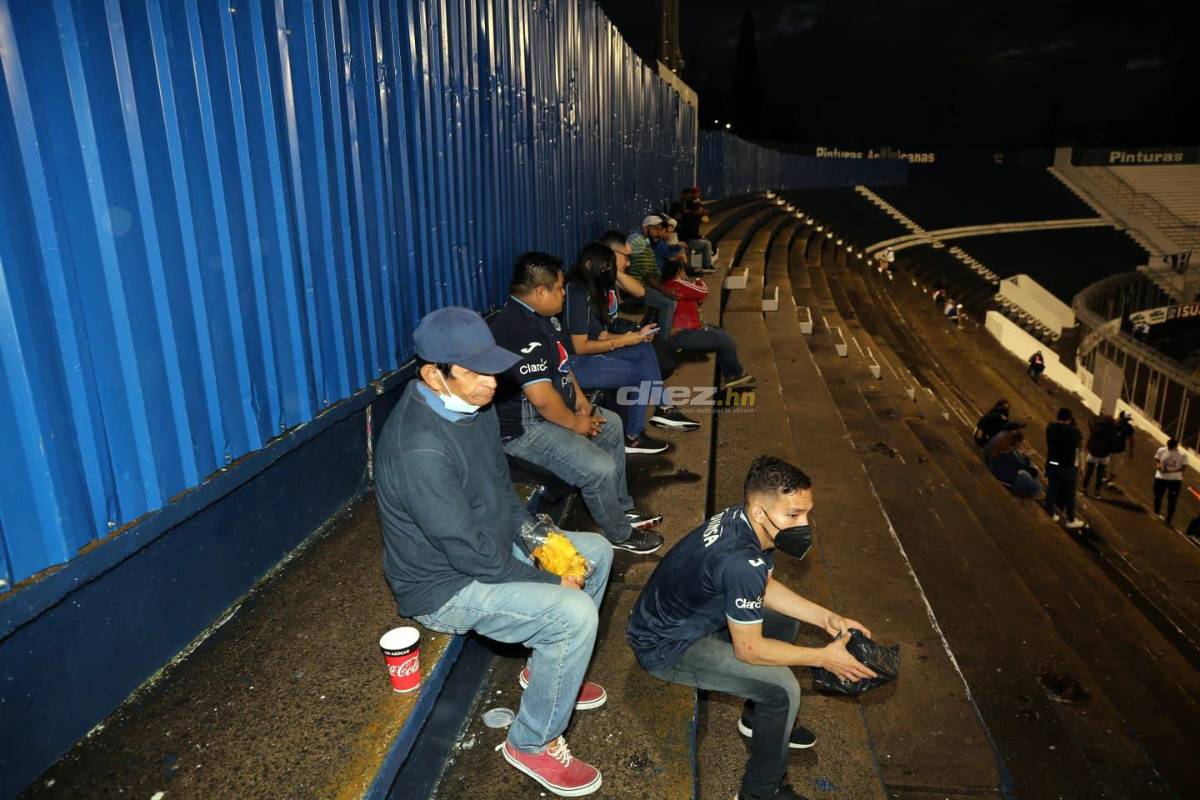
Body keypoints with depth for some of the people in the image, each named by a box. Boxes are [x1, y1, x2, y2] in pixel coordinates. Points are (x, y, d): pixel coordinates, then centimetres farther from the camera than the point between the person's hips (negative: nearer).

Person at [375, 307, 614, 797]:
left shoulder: (471, 404, -5)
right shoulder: (419, 448, -33)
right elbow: (470, 552, -29)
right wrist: (550, 582, -18)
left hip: (491, 545, 9)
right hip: (445, 585, -9)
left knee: (596, 552, 12)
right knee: (574, 614, -23)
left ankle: (547, 670, 30)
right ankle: (532, 744, 3)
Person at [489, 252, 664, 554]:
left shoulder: (540, 316, 5)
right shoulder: (519, 330, -29)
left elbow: (561, 361, 19)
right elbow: (541, 397, -32)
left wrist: (581, 399, 7)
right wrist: (575, 423, -16)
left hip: (551, 411, 12)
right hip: (523, 427, -12)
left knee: (611, 424, 22)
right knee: (600, 469, -21)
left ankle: (622, 508, 32)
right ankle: (620, 534, 8)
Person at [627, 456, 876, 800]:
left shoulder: (744, 521, -10)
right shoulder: (741, 563, -36)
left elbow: (766, 587, 8)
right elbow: (748, 649, -23)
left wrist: (826, 618, -1)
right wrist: (824, 657, -15)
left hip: (688, 615, 10)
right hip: (665, 646, -9)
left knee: (785, 618, 18)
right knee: (782, 688, -17)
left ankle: (758, 717, 34)